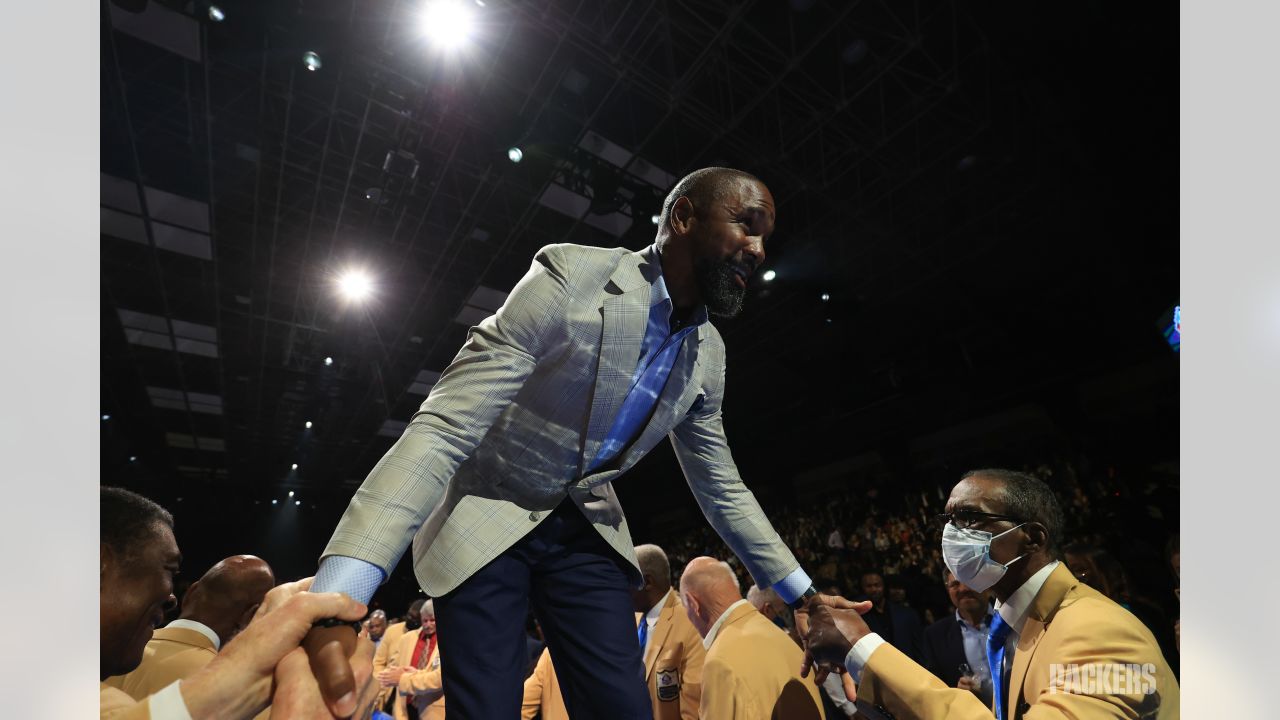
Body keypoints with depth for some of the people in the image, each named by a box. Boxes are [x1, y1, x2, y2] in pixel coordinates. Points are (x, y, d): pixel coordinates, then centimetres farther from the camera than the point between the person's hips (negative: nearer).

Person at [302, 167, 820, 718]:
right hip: (485, 517, -4)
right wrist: (333, 600, -37)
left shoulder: (708, 353, -4)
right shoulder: (570, 276, -23)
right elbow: (442, 429, -28)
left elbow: (721, 488, 7)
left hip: (587, 533, 5)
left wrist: (803, 595, 9)